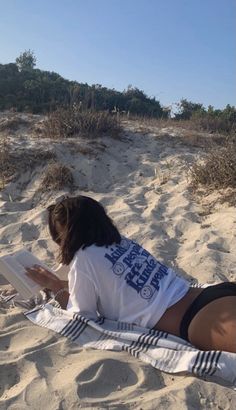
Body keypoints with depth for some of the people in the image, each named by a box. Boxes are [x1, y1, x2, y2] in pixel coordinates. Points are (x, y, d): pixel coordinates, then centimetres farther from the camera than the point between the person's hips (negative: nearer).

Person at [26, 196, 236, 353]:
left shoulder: (83, 260, -4)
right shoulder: (122, 242, 19)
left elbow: (84, 316, 8)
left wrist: (55, 287, 19)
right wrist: (56, 283, 36)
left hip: (195, 320, -8)